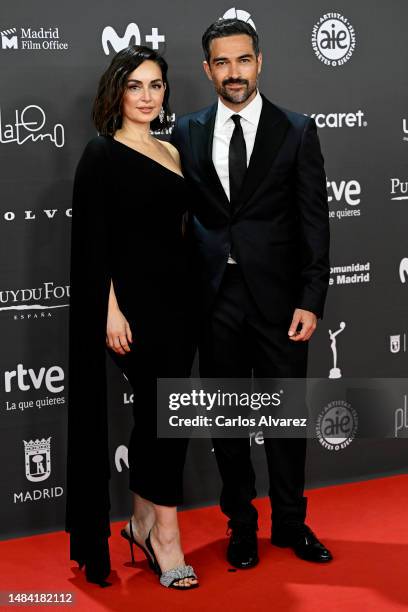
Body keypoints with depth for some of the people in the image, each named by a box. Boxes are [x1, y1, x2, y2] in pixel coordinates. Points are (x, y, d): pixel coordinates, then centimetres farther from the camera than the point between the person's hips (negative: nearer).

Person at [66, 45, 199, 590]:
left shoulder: (172, 154, 14)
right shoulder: (102, 154, -5)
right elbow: (94, 240, -11)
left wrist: (192, 297, 11)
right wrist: (111, 310, -17)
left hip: (176, 297, 7)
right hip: (131, 298, -7)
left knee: (155, 412, 10)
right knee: (166, 408, -9)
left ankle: (143, 524, 22)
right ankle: (166, 534, 2)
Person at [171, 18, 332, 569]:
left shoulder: (296, 131, 0)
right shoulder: (187, 133, 5)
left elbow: (314, 222, -2)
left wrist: (311, 301, -9)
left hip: (278, 297, -1)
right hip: (215, 296, 2)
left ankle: (290, 523, 26)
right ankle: (241, 524, 26)